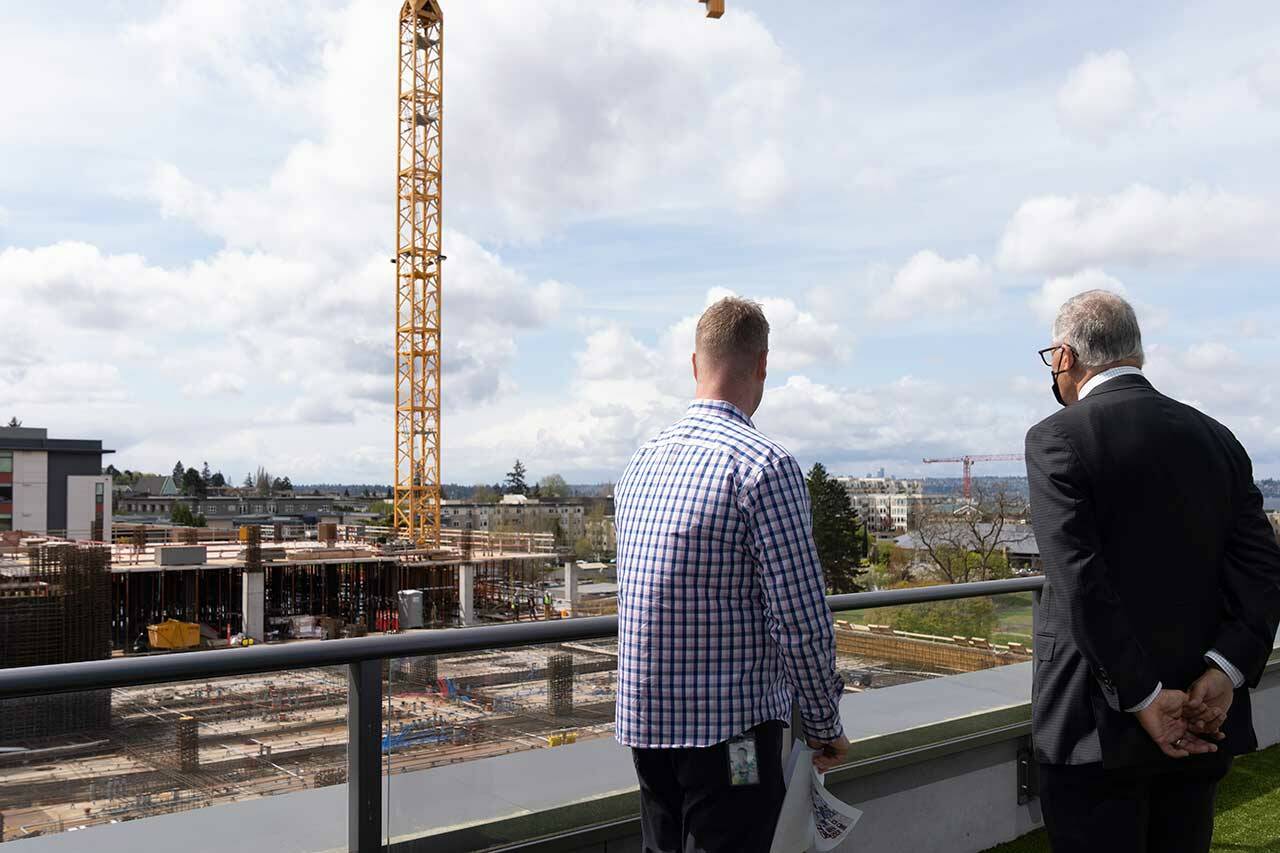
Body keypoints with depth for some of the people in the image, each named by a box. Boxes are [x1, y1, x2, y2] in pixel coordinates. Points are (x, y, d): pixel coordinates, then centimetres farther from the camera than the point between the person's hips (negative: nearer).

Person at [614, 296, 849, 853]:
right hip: (729, 725, -7)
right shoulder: (764, 465, -16)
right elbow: (801, 619, -16)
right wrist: (825, 726, -2)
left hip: (642, 720, 8)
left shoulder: (641, 462, 8)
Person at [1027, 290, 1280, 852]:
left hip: (1099, 726, -6)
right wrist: (1225, 671, -9)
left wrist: (1142, 697, -15)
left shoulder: (1056, 439, -11)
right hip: (1204, 723, 6)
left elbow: (1079, 579, -19)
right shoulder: (1215, 438, 8)